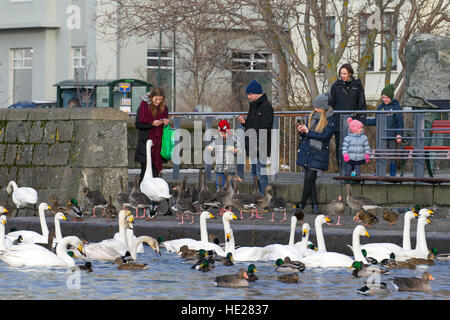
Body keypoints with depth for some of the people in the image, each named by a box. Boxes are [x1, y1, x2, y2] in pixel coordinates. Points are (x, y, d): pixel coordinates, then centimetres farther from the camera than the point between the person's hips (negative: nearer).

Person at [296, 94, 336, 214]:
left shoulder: (330, 120, -6)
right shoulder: (312, 116, 13)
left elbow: (325, 136, -15)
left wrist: (308, 132, -15)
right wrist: (302, 131, -4)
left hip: (318, 153, -6)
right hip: (306, 150, 6)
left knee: (309, 178, -11)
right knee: (310, 180, 6)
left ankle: (302, 204, -4)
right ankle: (314, 204, 14)